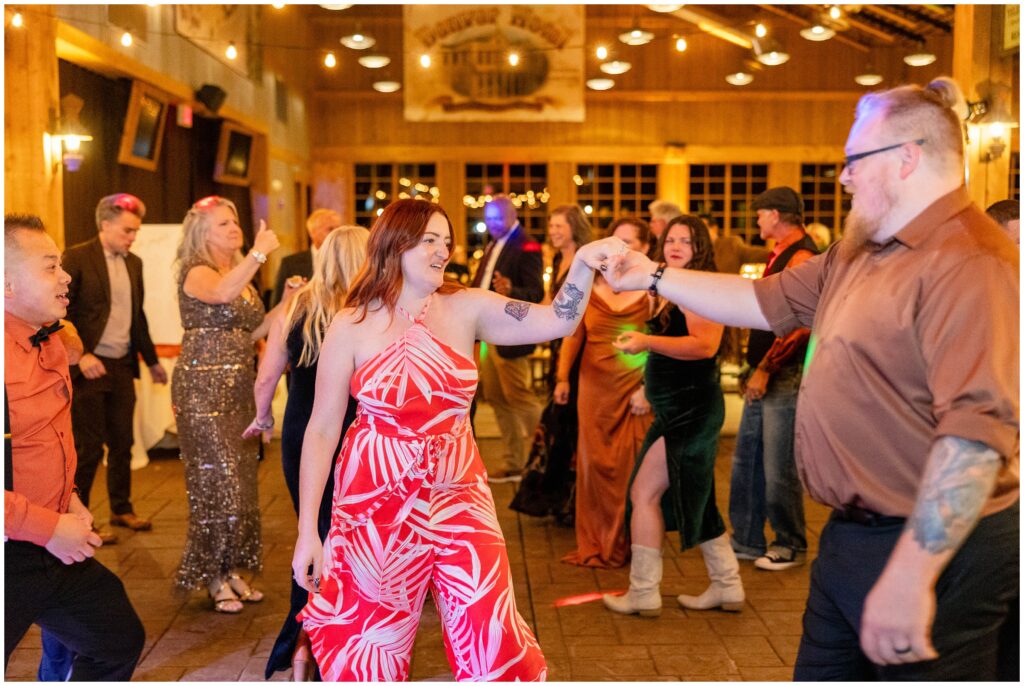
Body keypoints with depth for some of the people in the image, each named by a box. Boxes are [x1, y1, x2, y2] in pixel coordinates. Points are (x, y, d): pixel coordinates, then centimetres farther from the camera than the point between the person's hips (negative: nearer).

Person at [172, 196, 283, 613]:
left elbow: (251, 332, 12)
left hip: (238, 387, 8)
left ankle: (231, 569, 18)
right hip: (204, 387, -8)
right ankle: (213, 576, 7)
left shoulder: (240, 274, 15)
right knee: (217, 479, -6)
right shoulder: (197, 272, -8)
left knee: (240, 480, 9)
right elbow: (221, 294, -33)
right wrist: (260, 252, -34)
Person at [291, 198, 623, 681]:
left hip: (459, 498, 2)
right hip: (377, 505, -1)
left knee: (491, 639, 2)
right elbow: (321, 430, -4)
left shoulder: (467, 308, -1)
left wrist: (583, 264, -28)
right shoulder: (352, 327, -6)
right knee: (372, 643, 13)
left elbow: (557, 321, -9)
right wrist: (307, 531, -5)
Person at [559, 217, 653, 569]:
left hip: (634, 390, -3)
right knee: (595, 464, 7)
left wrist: (648, 388, -14)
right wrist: (562, 376, 5)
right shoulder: (592, 285, 6)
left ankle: (628, 543, 13)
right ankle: (595, 543, 19)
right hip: (595, 388, 3)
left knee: (632, 468, -1)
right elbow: (574, 334, 11)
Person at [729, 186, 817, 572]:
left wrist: (765, 369, -20)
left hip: (785, 377, -10)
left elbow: (796, 323, -22)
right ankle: (747, 540, 22)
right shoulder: (779, 255, 18)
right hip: (764, 376, 10)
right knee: (746, 460, 12)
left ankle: (790, 546, 12)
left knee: (778, 467, -2)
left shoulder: (802, 257, -14)